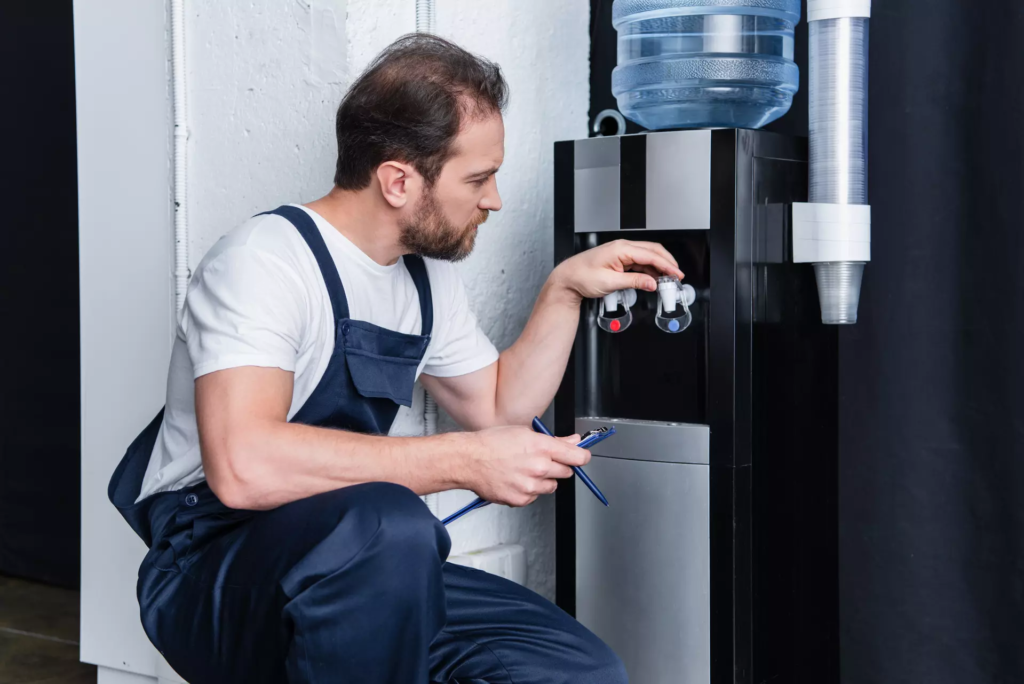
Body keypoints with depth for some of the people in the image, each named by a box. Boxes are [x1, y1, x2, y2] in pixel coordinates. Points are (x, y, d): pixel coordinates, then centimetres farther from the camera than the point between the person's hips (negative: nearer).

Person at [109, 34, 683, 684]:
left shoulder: (428, 276, 10)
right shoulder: (266, 260, -18)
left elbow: (499, 407, 20)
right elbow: (244, 466, -33)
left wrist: (565, 289, 8)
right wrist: (464, 460, -29)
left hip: (365, 569, 8)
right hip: (215, 571, -7)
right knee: (385, 525, -39)